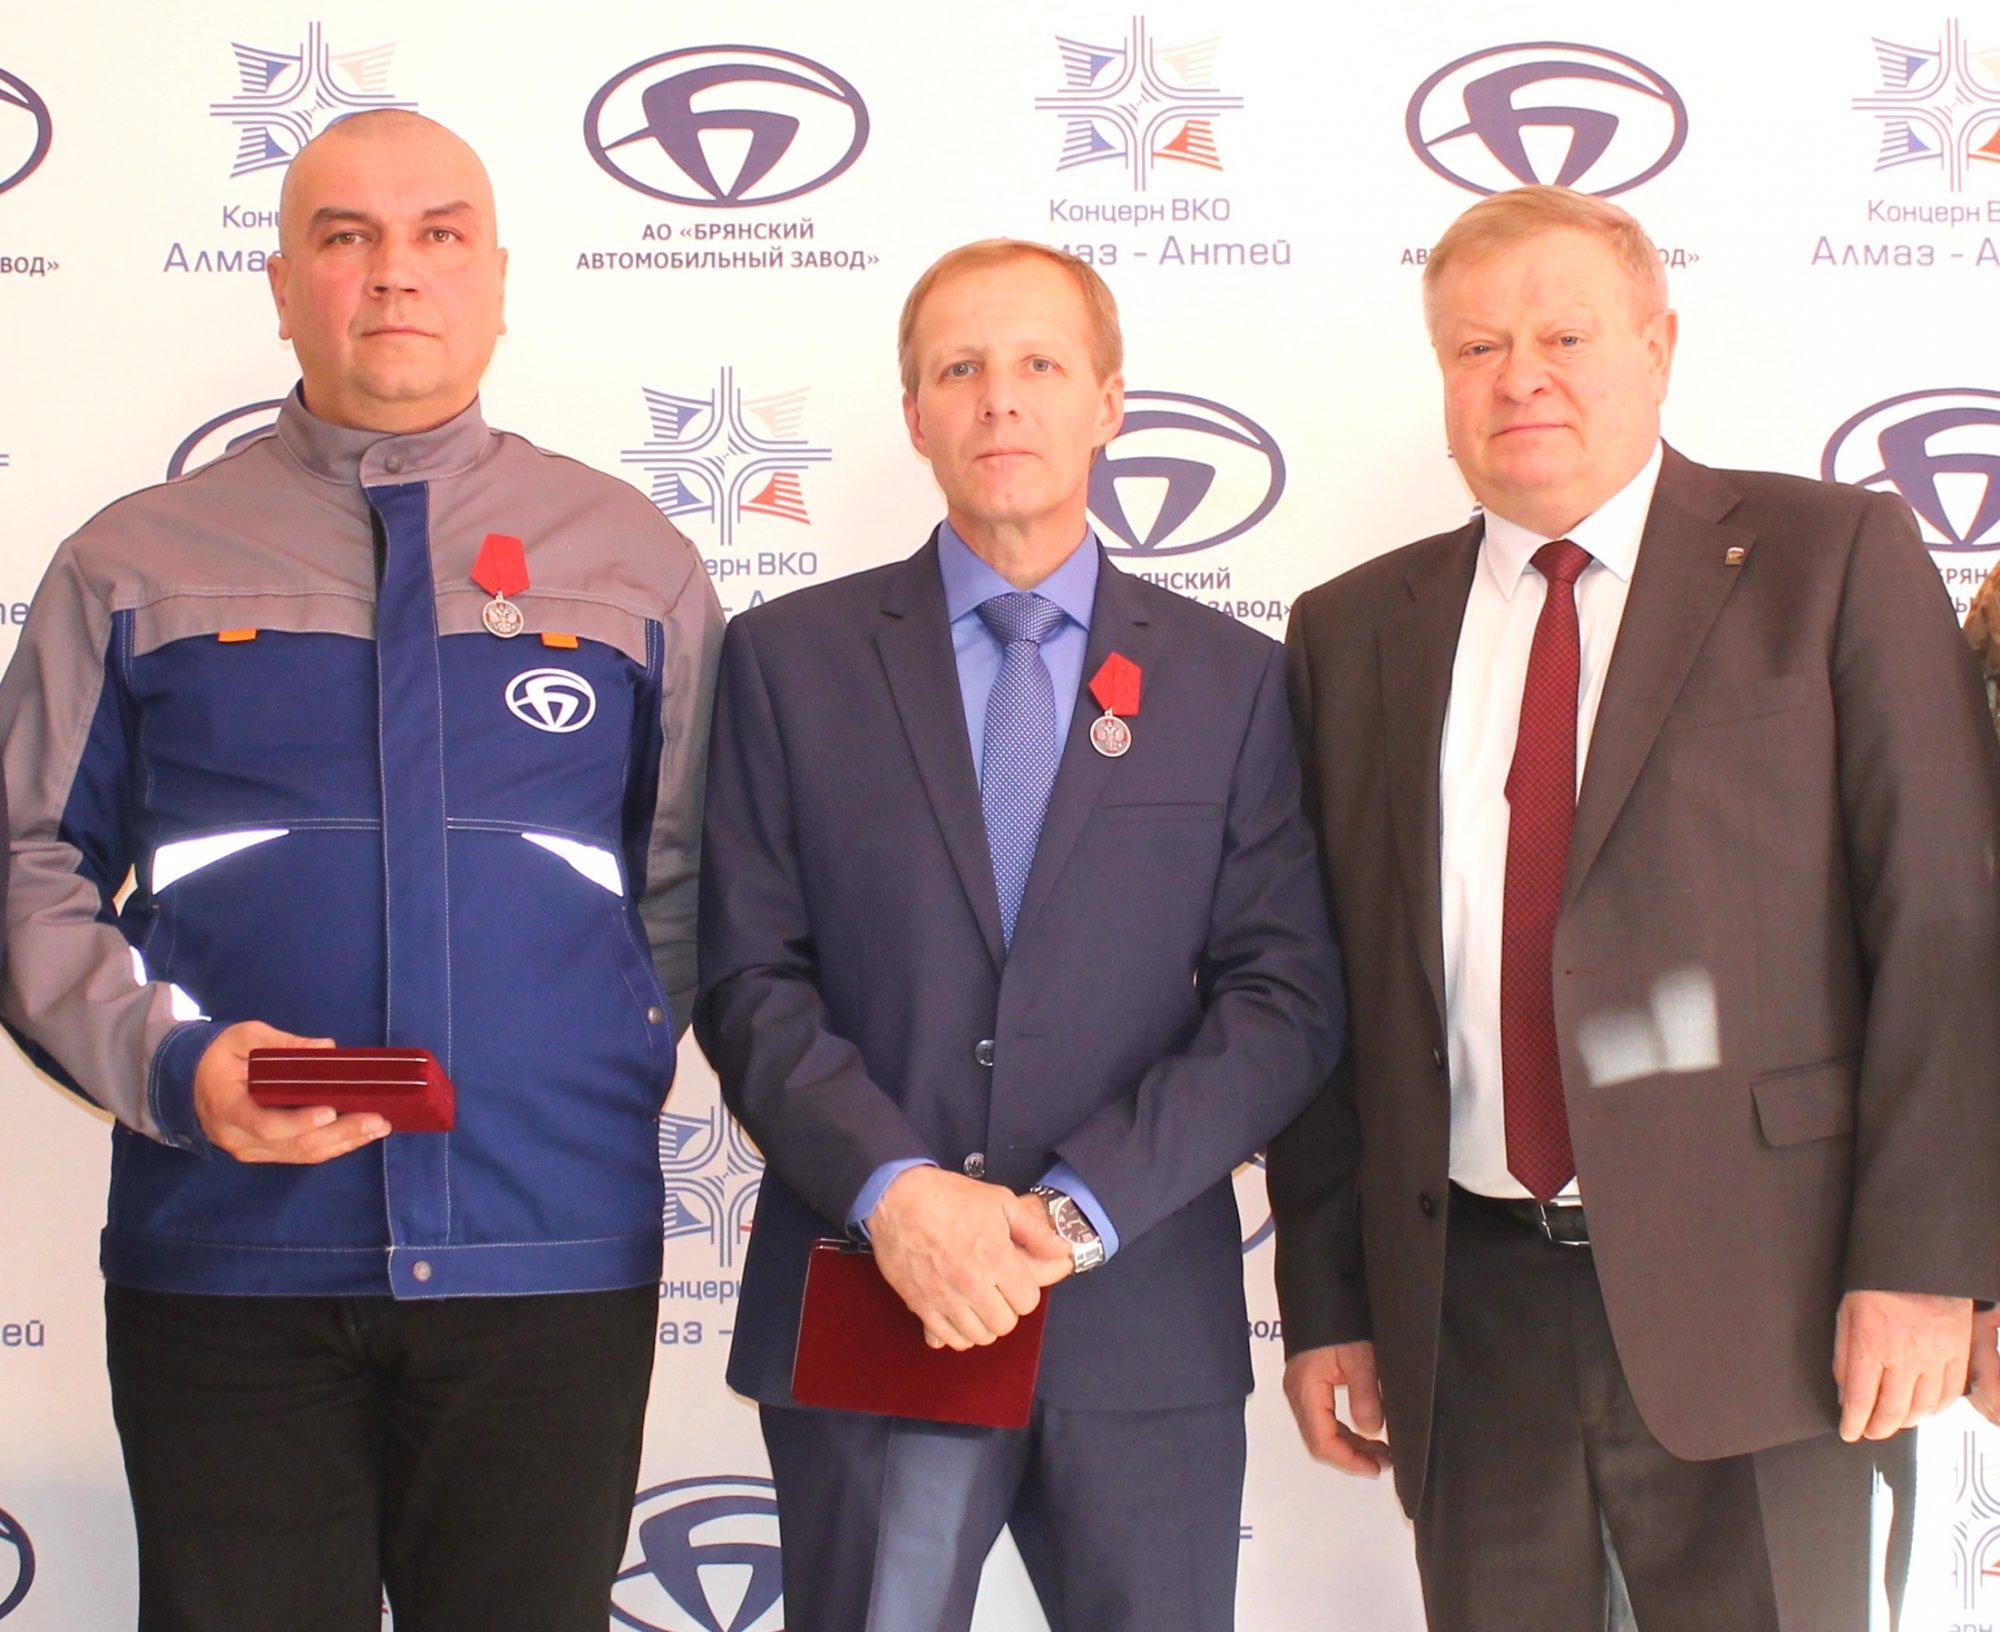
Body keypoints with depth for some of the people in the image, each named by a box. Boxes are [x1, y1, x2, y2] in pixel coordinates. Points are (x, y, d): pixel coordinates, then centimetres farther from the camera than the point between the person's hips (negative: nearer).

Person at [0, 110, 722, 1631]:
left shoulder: (633, 560, 11)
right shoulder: (135, 565, 9)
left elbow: (690, 881, 12)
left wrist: (609, 1092, 0)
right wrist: (168, 1060, -11)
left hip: (554, 1260, 1)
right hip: (226, 1260, 0)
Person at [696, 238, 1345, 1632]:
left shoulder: (1233, 679, 7)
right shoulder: (792, 658, 6)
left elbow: (1286, 996, 0)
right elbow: (750, 979, 1)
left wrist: (1078, 1206, -12)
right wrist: (893, 1189, -15)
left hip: (1142, 1327, 1)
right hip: (865, 1317, 0)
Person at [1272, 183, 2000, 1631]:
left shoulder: (1833, 561, 0)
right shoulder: (1359, 631, 10)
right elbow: (1330, 984, 10)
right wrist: (1326, 1302, 6)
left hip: (1749, 1294, -3)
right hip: (1470, 1311, 3)